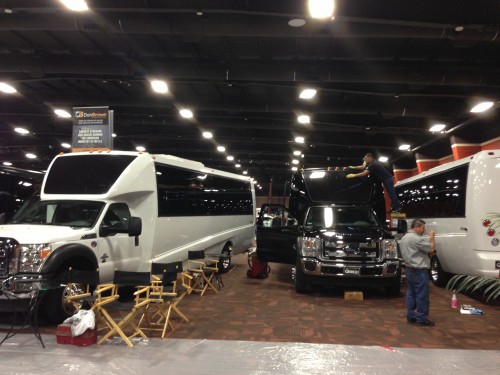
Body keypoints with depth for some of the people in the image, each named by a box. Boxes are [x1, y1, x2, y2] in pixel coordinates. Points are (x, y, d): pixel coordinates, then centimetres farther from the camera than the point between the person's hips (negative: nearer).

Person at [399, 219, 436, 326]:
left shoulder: (404, 238, 14)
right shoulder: (416, 239, -18)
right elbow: (432, 249, -13)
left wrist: (428, 253, 13)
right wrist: (432, 237, 1)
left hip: (409, 269, 10)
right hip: (419, 271, -10)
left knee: (411, 293, 12)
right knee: (422, 295, -3)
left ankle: (410, 316, 16)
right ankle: (422, 318, 1)